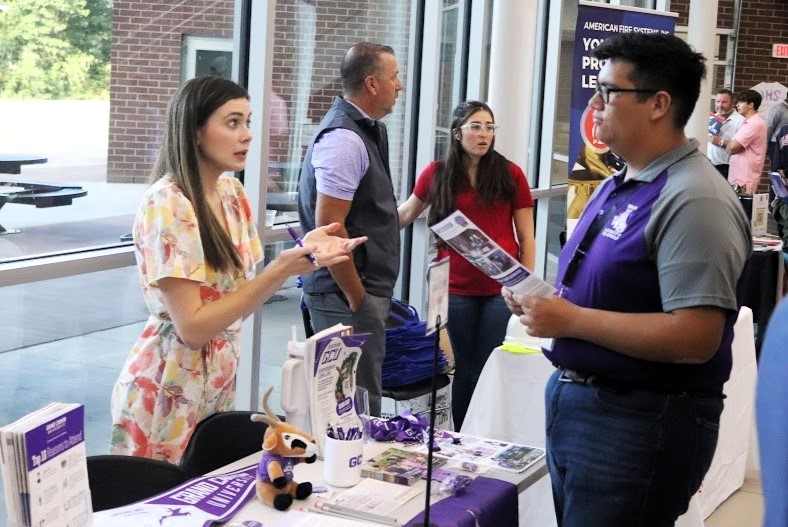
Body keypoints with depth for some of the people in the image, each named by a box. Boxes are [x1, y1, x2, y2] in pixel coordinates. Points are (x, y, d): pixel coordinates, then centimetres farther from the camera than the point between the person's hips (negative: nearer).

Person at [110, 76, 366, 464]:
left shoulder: (232, 193, 4)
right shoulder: (167, 205, -20)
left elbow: (237, 297, 4)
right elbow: (192, 327, -22)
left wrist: (300, 254, -9)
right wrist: (281, 269, -25)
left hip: (217, 390, 7)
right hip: (167, 402, -7)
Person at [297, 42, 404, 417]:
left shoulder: (366, 130, 13)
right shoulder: (345, 139, -18)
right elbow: (328, 227, -22)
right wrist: (357, 299, -17)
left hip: (365, 288, 10)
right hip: (347, 293, -10)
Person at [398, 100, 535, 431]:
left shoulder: (510, 174, 0)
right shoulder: (437, 174, 3)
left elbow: (526, 238, 3)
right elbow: (404, 214, 18)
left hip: (502, 289, -1)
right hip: (456, 289, 1)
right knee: (463, 369, 9)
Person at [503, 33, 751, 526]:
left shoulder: (694, 200, -19)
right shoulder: (617, 186, 12)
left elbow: (695, 338, -26)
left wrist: (570, 319, -22)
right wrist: (541, 300, 1)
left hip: (639, 422, -9)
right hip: (575, 399, 9)